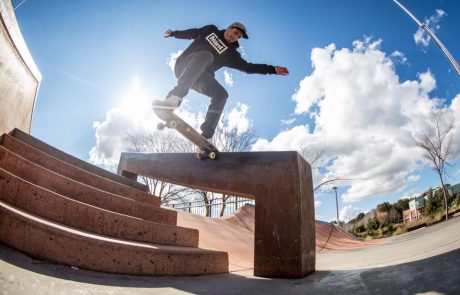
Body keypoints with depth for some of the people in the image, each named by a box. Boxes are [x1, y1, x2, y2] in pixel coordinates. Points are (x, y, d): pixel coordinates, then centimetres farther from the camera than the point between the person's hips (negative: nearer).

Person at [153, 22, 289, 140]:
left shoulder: (230, 54, 10)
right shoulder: (210, 30, 13)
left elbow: (248, 67, 3)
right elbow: (193, 33, 27)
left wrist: (272, 69, -3)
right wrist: (174, 33, 34)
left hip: (198, 78, 2)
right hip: (183, 65, -2)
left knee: (221, 94, -23)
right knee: (205, 56, -34)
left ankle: (205, 136, -25)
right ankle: (174, 98, -52)